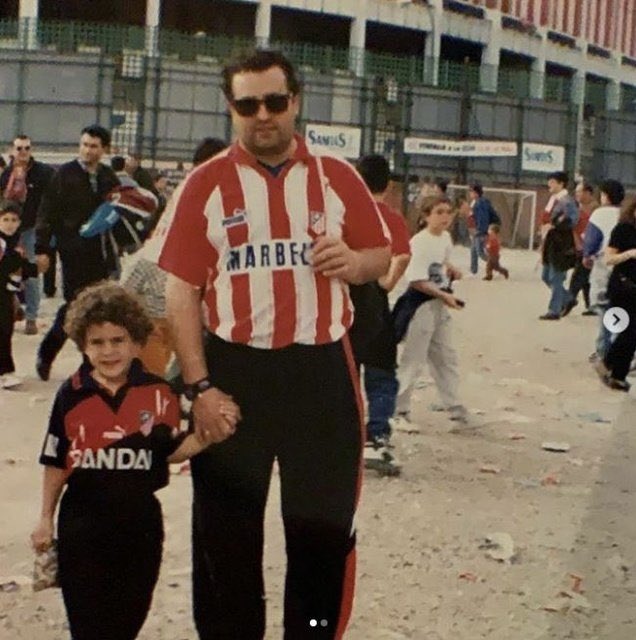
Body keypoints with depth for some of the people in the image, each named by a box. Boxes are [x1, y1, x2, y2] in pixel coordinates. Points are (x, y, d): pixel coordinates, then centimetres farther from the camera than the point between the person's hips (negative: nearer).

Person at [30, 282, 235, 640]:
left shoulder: (158, 394, -5)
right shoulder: (71, 395, -5)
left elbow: (171, 451, 0)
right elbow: (56, 462, 3)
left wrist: (205, 436, -18)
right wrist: (46, 519, 7)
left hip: (140, 520, 1)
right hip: (82, 521, -1)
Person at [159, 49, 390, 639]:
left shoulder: (338, 177, 4)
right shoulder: (206, 184, -2)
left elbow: (381, 257, 11)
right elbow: (181, 290, -3)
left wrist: (354, 262, -13)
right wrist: (199, 385, -10)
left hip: (320, 369, 1)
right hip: (234, 369, -1)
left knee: (325, 524, 9)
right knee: (226, 530, 10)